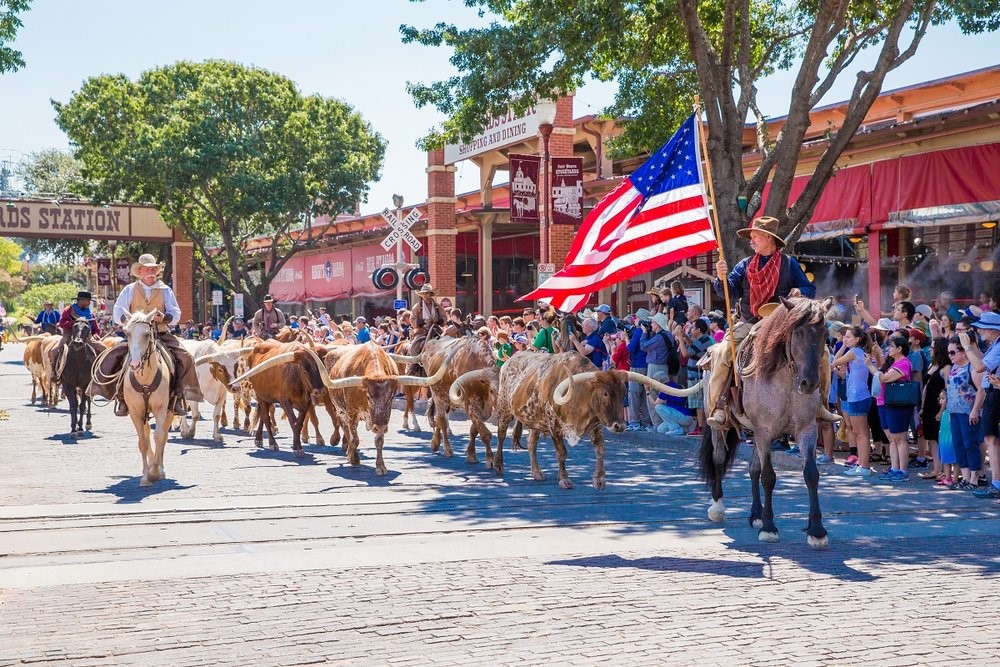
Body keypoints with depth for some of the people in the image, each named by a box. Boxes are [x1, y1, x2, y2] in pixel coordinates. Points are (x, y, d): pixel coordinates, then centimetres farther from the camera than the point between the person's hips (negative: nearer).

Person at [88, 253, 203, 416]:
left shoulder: (165, 290, 11)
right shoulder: (130, 290, 9)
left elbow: (176, 314, 6)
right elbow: (117, 313, 6)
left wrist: (164, 317, -17)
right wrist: (128, 319, -16)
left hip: (161, 335, 0)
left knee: (184, 358, -22)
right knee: (113, 357, -24)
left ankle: (177, 397, -13)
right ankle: (121, 397, -13)